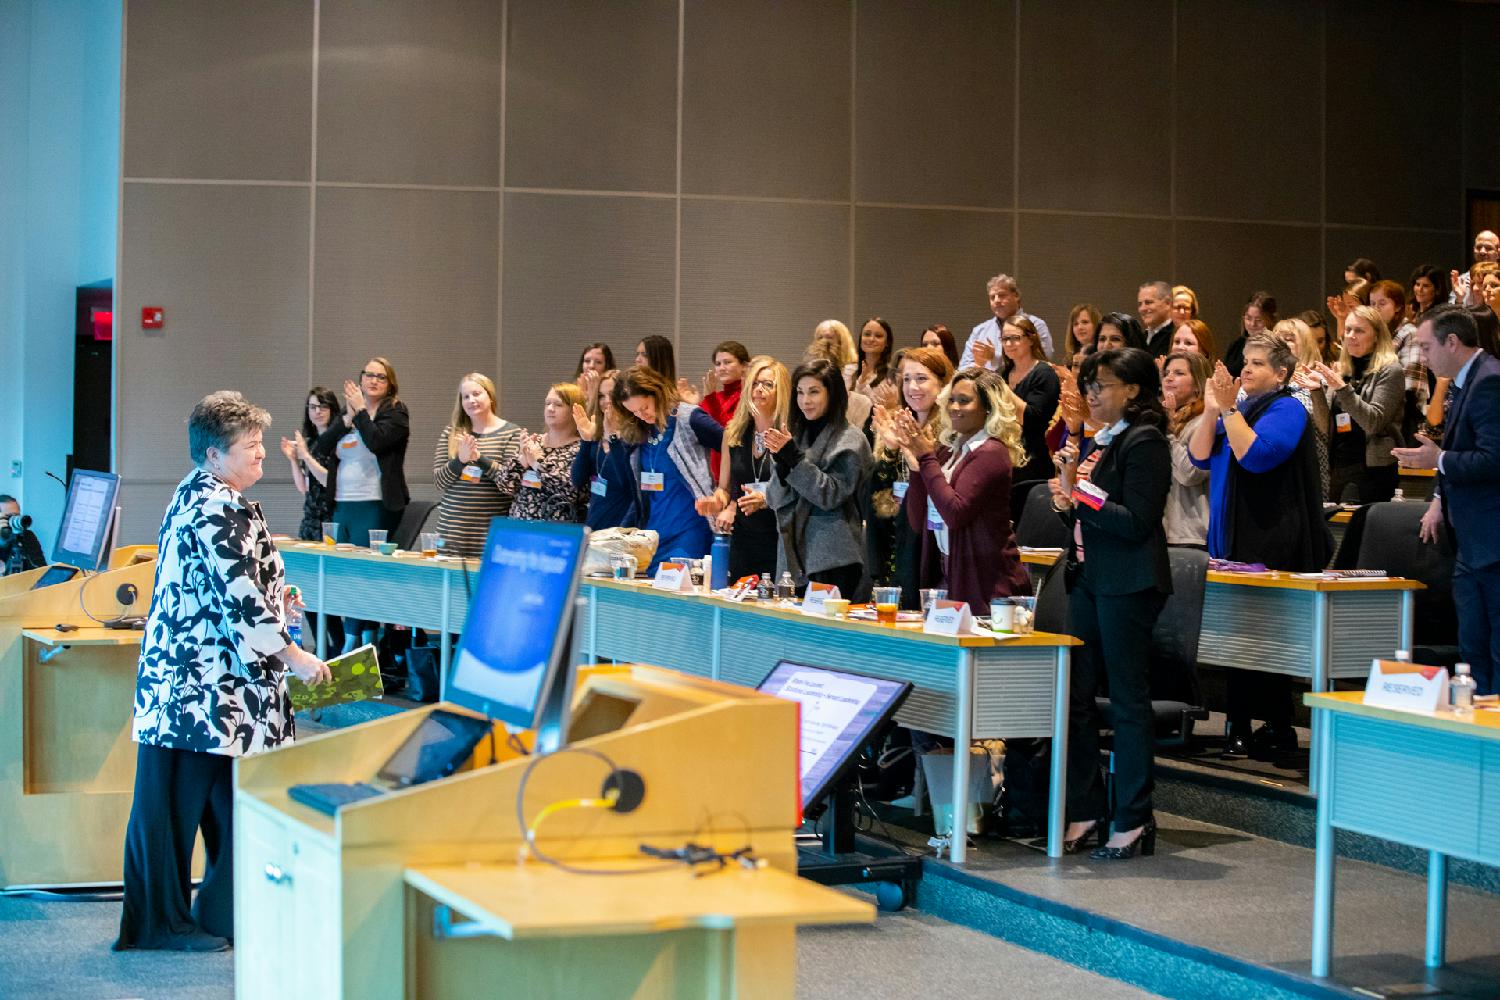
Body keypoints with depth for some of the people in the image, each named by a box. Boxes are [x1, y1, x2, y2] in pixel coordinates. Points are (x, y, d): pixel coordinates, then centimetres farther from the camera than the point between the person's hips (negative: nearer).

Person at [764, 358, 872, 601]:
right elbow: (777, 499, 9)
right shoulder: (797, 435, 13)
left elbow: (831, 494, -12)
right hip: (794, 557, 5)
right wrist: (780, 461, -9)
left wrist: (793, 457, -15)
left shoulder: (850, 440, -2)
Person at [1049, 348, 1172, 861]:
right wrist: (1069, 502, 2)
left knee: (1128, 699, -3)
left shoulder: (1144, 443, -11)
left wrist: (1080, 493, -17)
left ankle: (1133, 820, 3)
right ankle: (1085, 811, 17)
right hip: (1090, 578, 9)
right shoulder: (1095, 443, 15)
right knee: (1078, 697, 9)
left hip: (1128, 584, -9)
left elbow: (1136, 521, -19)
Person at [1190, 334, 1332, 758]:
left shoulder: (1287, 409, -6)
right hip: (1235, 540, 8)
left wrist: (1228, 408, -18)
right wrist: (1212, 410, -1)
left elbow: (1255, 455, -21)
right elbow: (1200, 457, 10)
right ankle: (1278, 728, 13)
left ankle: (1241, 729, -7)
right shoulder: (1238, 408, 19)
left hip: (1269, 543, -8)